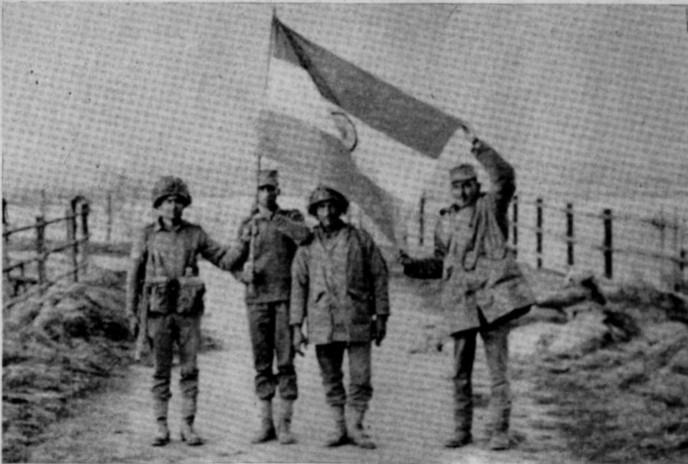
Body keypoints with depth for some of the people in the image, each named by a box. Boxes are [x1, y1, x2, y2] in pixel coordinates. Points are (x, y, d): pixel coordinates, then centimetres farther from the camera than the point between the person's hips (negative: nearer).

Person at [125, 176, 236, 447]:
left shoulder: (195, 234, 5)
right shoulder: (147, 236, 2)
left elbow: (224, 259, 7)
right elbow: (134, 276, 5)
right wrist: (132, 313, 1)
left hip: (188, 311, 1)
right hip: (158, 311, -1)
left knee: (189, 370, 2)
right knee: (160, 371, 3)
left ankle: (187, 427, 8)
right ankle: (162, 428, 10)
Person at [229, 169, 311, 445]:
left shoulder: (291, 218, 5)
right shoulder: (247, 226, 11)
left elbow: (304, 235, -19)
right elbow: (237, 265, 13)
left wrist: (273, 217, -13)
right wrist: (244, 275, -10)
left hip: (286, 298, -2)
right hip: (257, 299, 2)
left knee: (286, 362, -5)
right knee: (262, 365, 4)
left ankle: (285, 425, -1)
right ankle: (266, 424, 10)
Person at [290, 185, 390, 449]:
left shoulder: (361, 239, 5)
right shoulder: (307, 246, 7)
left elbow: (379, 276, 6)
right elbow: (298, 286, 7)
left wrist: (381, 317, 2)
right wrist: (296, 327, 1)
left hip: (357, 320, -1)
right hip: (323, 323, 1)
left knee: (361, 377, -2)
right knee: (331, 379, 6)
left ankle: (356, 427, 10)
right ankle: (339, 428, 16)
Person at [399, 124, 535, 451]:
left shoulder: (490, 207, 5)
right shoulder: (445, 221, 17)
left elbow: (505, 177, -14)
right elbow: (440, 263, 22)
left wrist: (479, 147, -22)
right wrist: (412, 265, 5)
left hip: (493, 295, -4)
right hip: (460, 301, 4)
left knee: (497, 369, -3)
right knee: (461, 372, 7)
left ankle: (499, 431, 2)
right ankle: (462, 430, 16)